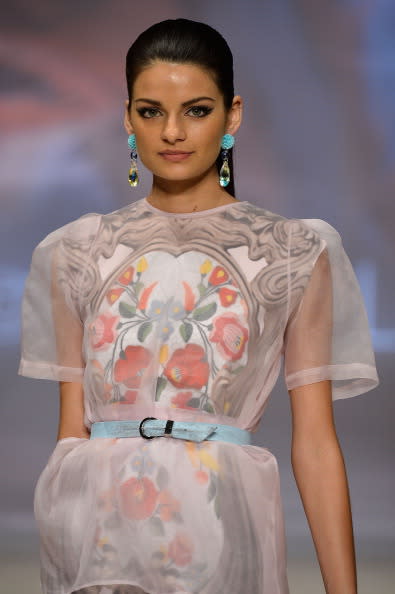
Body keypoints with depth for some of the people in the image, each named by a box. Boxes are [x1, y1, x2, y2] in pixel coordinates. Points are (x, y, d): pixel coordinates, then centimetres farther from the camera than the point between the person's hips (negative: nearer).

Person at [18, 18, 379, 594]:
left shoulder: (296, 254, 3)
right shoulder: (79, 253, 10)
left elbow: (316, 443, 0)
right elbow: (72, 428, 11)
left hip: (217, 532, -2)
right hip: (94, 535, 2)